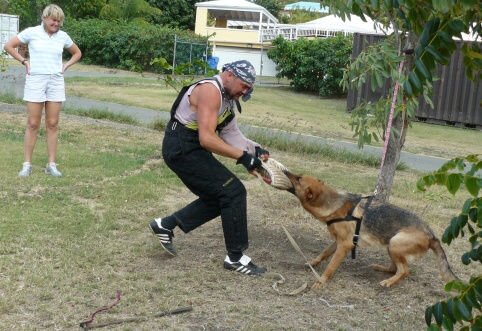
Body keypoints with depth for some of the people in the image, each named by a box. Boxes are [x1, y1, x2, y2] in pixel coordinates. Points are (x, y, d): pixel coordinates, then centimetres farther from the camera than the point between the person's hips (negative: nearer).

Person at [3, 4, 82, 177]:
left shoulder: (63, 36, 3)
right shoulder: (31, 32, -4)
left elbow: (77, 53, 20)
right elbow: (8, 46, 4)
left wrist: (65, 66, 6)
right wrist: (24, 62, -2)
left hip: (56, 82, 2)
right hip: (35, 81, -2)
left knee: (52, 124, 4)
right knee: (33, 124, 0)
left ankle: (51, 164, 10)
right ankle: (27, 164, 7)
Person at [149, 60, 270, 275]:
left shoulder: (227, 96, 12)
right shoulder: (210, 91, -20)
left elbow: (230, 133, 10)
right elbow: (207, 138, -28)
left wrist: (255, 148, -6)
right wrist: (242, 156, -26)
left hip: (188, 149, 10)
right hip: (182, 149, -10)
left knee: (218, 197, 16)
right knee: (233, 192, -10)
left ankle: (165, 225, 22)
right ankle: (235, 258, -1)